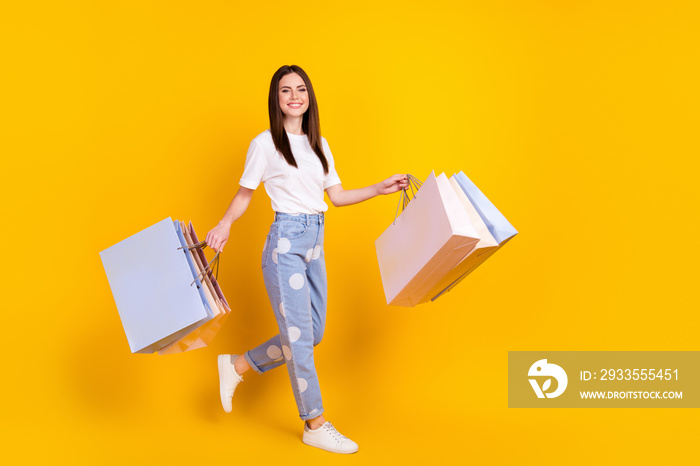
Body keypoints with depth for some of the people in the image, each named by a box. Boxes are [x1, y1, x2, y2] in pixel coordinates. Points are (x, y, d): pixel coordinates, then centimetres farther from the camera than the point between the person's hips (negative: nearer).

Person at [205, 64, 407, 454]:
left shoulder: (320, 144, 13)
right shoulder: (266, 143, -4)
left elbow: (336, 195, 16)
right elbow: (245, 194, 0)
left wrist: (381, 188, 10)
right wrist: (225, 224, -18)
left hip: (316, 244, 7)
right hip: (286, 243, -7)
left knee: (312, 334, 13)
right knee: (300, 337, -1)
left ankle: (238, 365, 29)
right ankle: (316, 425, 14)